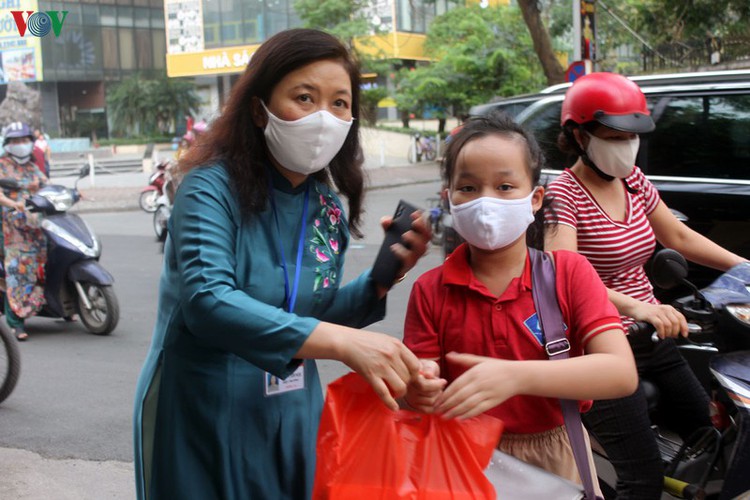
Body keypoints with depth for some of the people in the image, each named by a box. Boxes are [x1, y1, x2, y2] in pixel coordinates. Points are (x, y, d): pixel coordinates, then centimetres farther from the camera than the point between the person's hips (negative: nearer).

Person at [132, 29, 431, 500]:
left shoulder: (327, 207, 1)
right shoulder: (213, 187, -18)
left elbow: (315, 315, 8)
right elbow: (207, 302, -33)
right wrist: (345, 343, -42)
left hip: (293, 418, 6)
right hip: (200, 421, -6)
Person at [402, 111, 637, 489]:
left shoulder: (570, 273, -7)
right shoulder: (430, 291, -5)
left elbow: (622, 373, -19)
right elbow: (413, 398, -3)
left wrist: (515, 376, -32)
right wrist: (419, 391, -28)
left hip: (554, 457, -1)